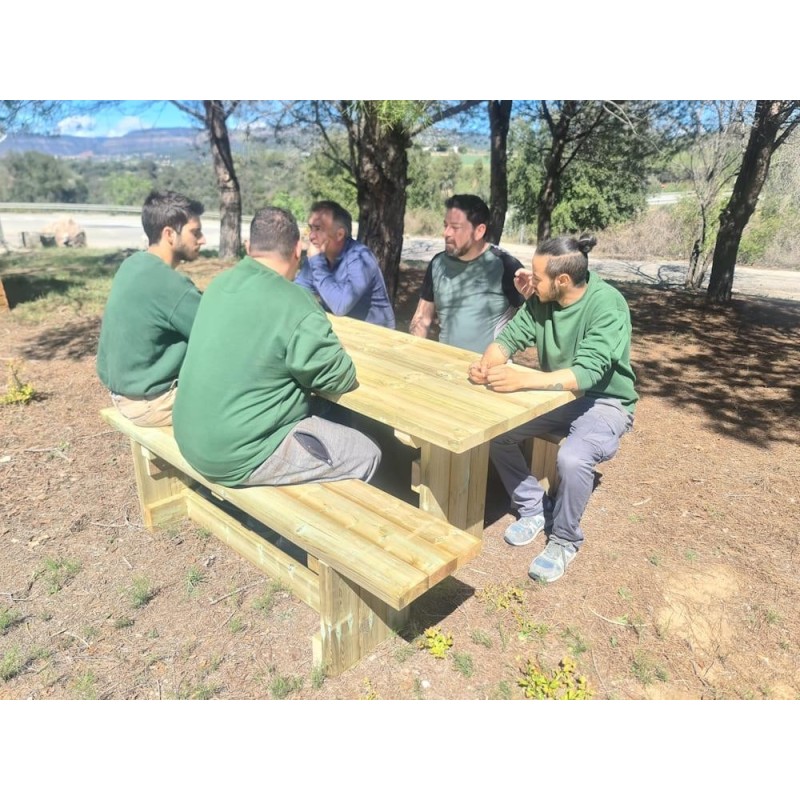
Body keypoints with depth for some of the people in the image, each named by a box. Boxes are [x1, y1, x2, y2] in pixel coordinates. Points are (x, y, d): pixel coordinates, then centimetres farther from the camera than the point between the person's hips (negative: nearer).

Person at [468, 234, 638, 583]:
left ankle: (565, 540, -4)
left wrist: (522, 379, -49)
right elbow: (510, 337, -8)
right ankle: (533, 509, 9)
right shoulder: (541, 299, -9)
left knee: (572, 458, -34)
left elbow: (586, 372, -37)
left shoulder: (607, 305, -27)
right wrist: (487, 363, -32)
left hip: (604, 402, -6)